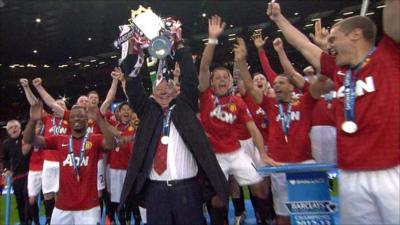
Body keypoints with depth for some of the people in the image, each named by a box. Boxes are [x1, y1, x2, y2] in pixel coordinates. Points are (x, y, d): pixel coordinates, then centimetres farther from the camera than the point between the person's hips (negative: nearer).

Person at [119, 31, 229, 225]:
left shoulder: (184, 106, 9)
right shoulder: (146, 109, 12)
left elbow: (190, 77, 2)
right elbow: (133, 86, 5)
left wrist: (179, 44, 2)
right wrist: (132, 50, -1)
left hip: (187, 186, -1)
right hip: (155, 189, 1)